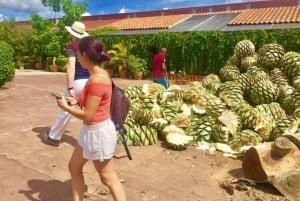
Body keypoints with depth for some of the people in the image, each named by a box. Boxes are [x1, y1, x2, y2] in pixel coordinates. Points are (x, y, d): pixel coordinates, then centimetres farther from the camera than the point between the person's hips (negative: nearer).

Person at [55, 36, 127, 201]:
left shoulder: (97, 80, -26)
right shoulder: (99, 74, 4)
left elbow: (87, 115, -23)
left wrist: (66, 107, -9)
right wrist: (77, 101, 6)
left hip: (98, 132, -10)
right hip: (91, 130, 10)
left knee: (108, 178, 6)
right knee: (74, 167, 23)